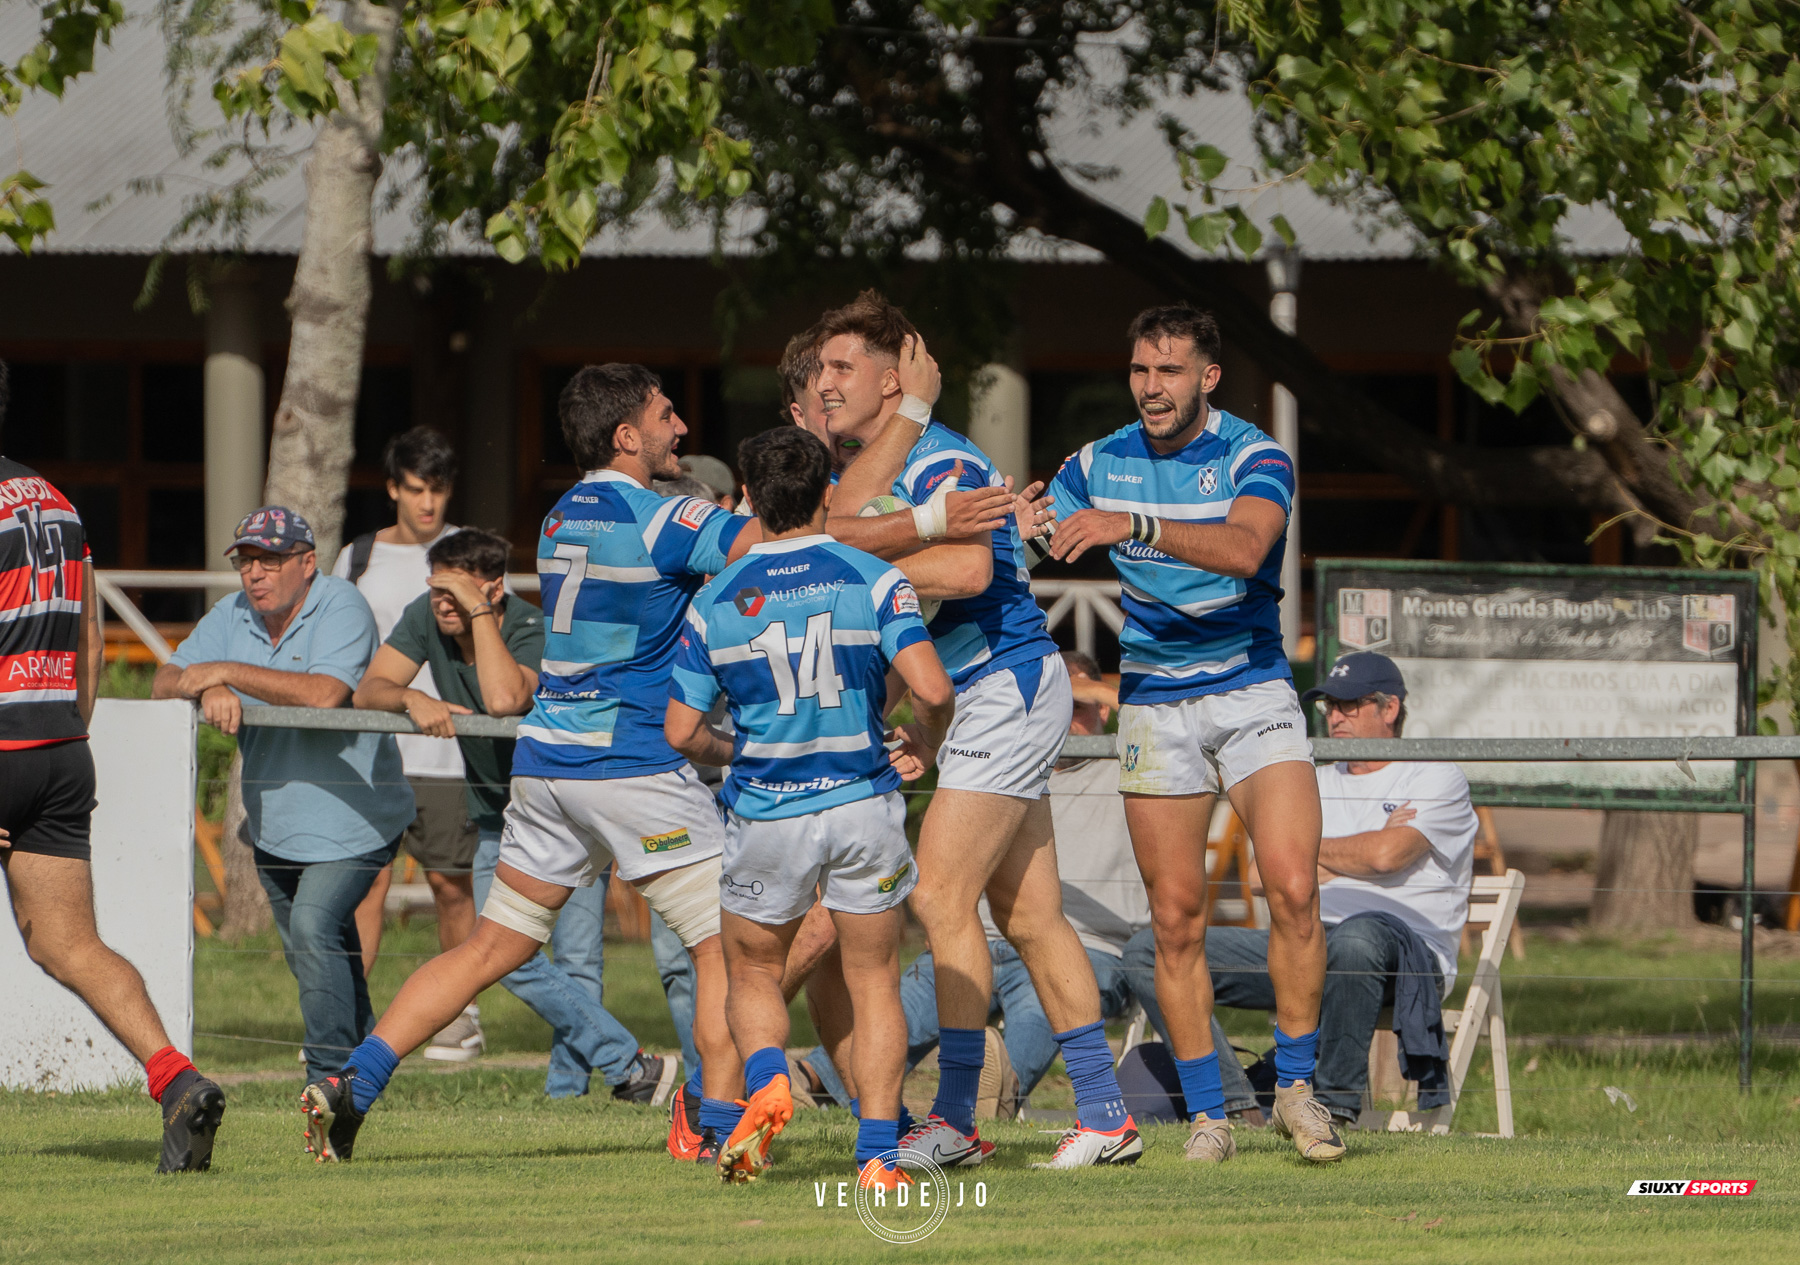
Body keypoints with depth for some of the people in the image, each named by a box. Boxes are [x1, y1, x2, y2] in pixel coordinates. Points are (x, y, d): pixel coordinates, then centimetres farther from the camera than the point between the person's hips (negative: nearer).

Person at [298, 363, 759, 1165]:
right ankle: (721, 1127, -6)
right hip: (633, 765, -8)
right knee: (726, 944, 1)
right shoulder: (656, 520, -11)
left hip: (545, 761, 8)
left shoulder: (563, 517, 13)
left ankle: (353, 1083, 3)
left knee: (491, 948, 12)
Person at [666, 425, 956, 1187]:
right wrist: (923, 748, 5)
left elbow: (682, 732, -1)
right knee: (874, 984, 11)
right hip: (863, 806, 0)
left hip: (767, 812, 0)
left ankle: (766, 1083, -10)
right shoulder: (873, 581, -6)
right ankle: (878, 1152, 0)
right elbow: (931, 689, -17)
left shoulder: (716, 602, -2)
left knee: (752, 974, 19)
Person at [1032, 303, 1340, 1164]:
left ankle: (1294, 1086, -3)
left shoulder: (1255, 458, -11)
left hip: (1252, 690, -3)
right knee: (1176, 916, -1)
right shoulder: (1098, 466, 3)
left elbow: (1243, 547, -31)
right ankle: (1207, 1112, 5)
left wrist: (1136, 526, -42)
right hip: (1153, 700, 3)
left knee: (1293, 889, -16)